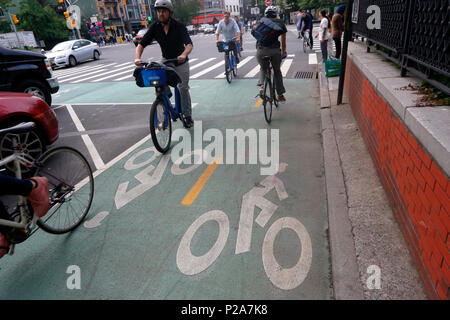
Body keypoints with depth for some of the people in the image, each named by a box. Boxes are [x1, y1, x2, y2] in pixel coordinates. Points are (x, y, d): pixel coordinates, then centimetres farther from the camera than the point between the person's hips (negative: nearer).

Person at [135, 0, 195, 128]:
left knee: (183, 89, 1)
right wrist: (138, 57, -34)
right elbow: (142, 44, -14)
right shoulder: (154, 26, -11)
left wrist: (184, 54, -55)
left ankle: (188, 116, 17)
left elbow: (189, 44, -33)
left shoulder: (179, 26, -20)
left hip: (180, 62, -2)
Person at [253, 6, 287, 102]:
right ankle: (280, 95, 23)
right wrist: (283, 52, 39)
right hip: (275, 50, 0)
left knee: (263, 68, 26)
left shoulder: (262, 21, 18)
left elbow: (254, 32, 24)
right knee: (277, 71, 19)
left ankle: (261, 85, -2)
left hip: (261, 50, 0)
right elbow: (283, 41, 24)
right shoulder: (280, 23, 17)